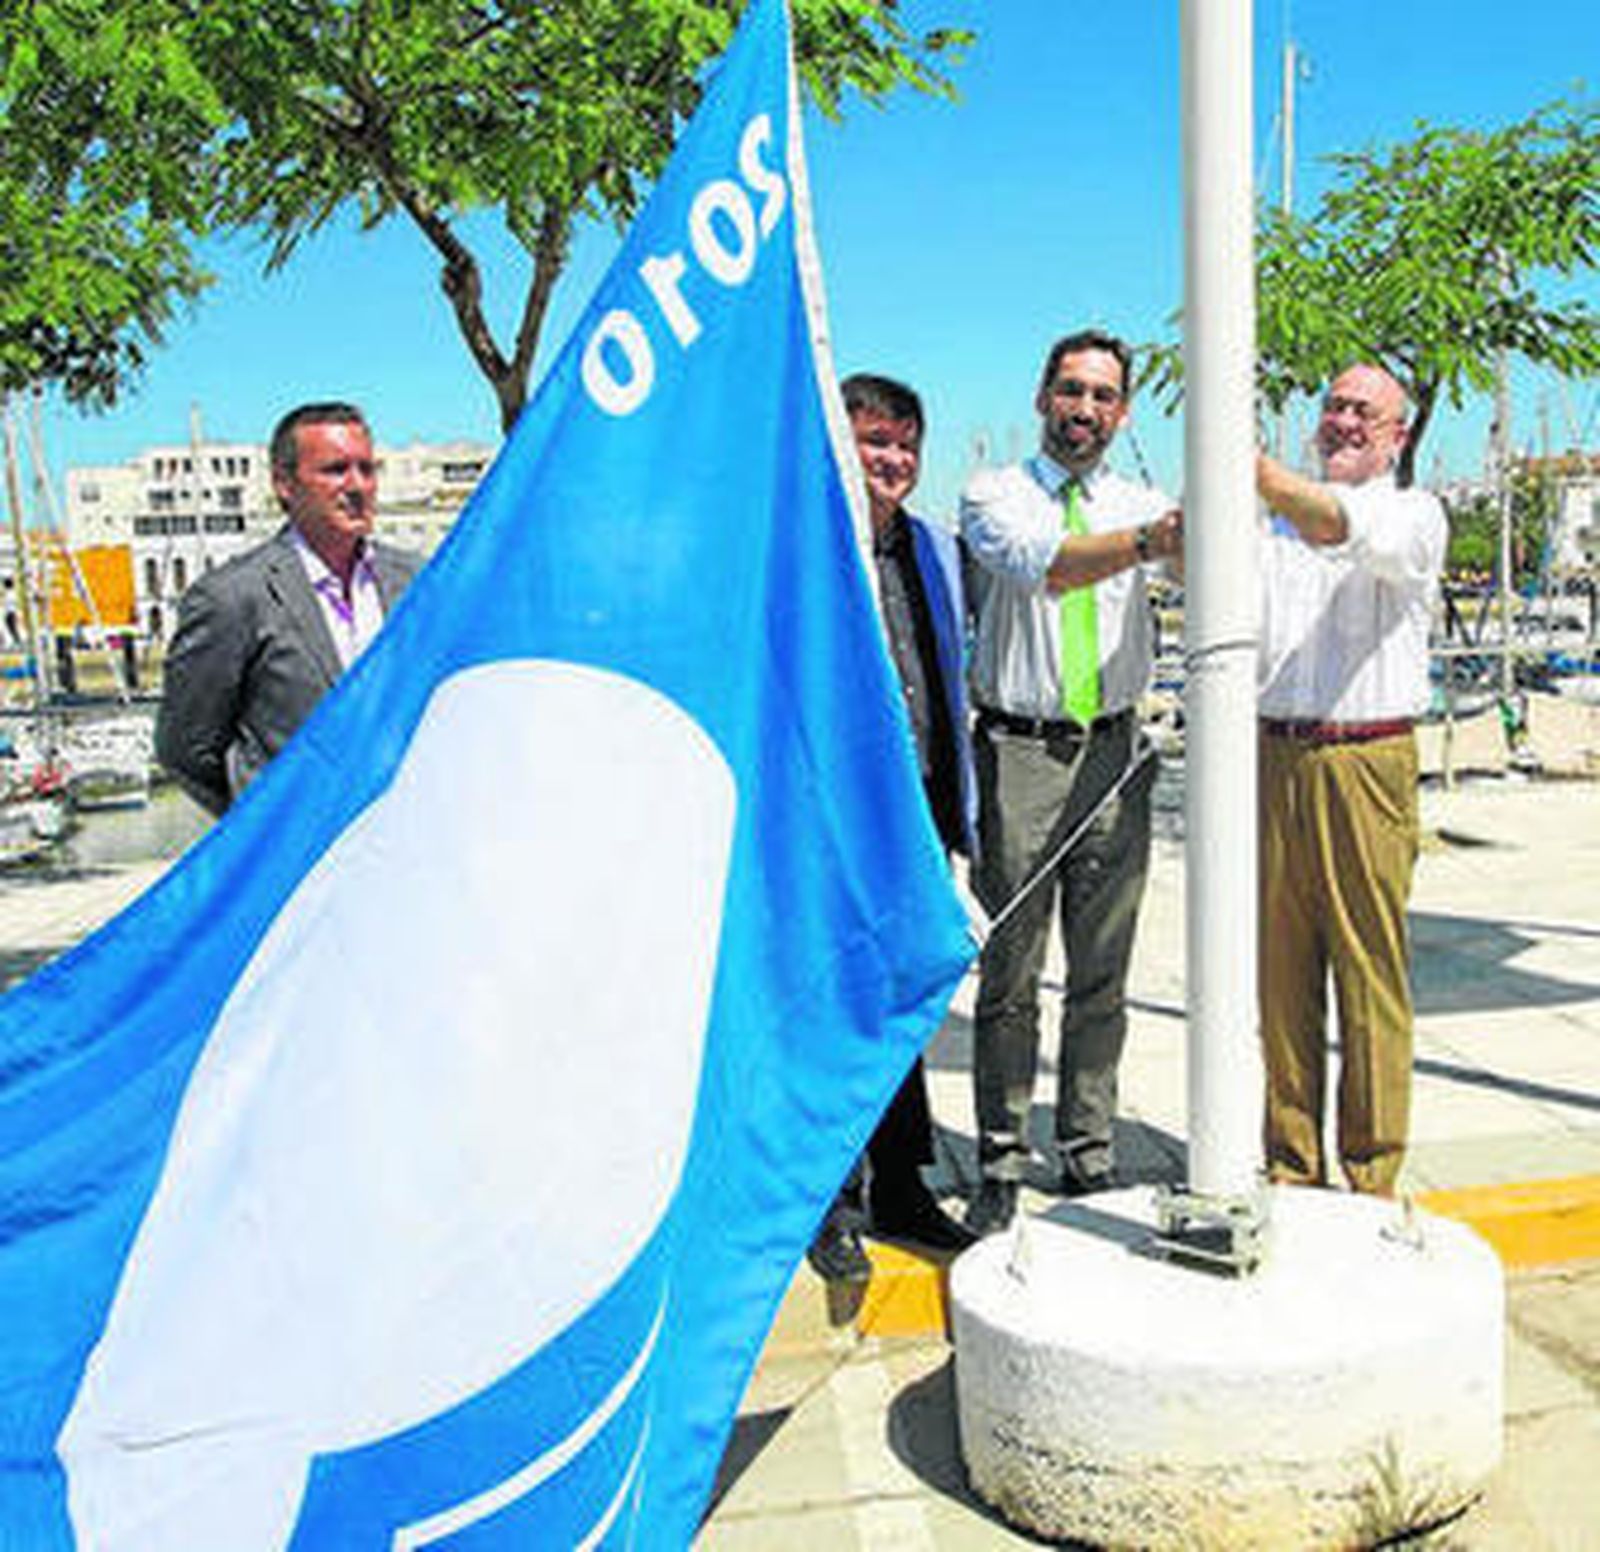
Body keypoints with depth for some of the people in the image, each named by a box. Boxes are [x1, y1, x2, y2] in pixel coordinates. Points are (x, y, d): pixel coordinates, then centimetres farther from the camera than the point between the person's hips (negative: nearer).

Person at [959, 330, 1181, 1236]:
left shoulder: (1138, 503, 12)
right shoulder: (996, 496, 2)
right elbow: (1039, 563, -20)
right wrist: (1145, 540, -36)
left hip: (1116, 753, 3)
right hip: (1022, 753, -3)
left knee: (1103, 977, 10)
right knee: (1011, 977, 2)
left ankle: (1091, 1158, 22)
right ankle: (1001, 1169, 12)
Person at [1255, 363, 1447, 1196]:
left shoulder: (1414, 516, 5)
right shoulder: (1273, 527, 19)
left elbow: (1346, 528, -20)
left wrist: (1257, 471, -34)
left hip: (1368, 765, -3)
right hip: (1274, 759, 4)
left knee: (1370, 976, 0)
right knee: (1280, 974, 6)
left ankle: (1372, 1182, 11)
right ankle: (1291, 1170, 18)